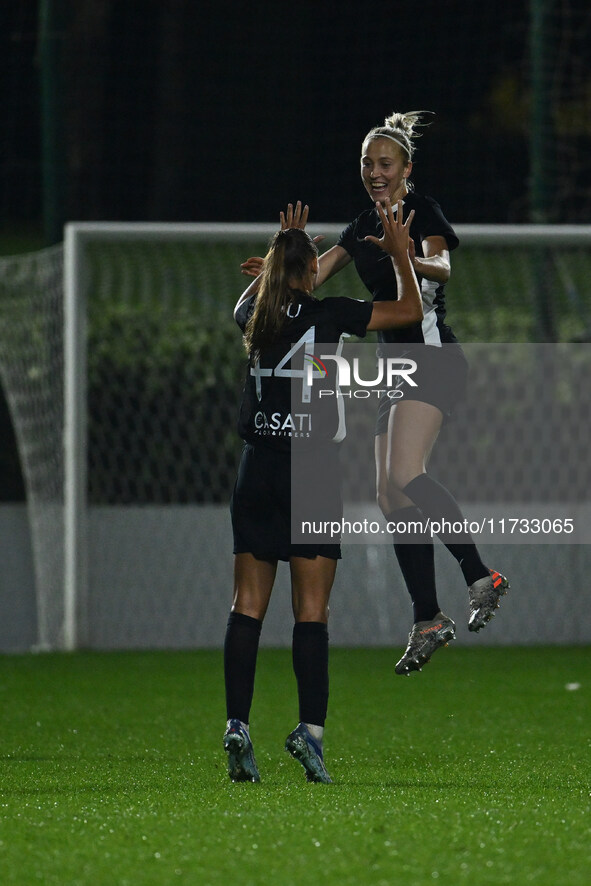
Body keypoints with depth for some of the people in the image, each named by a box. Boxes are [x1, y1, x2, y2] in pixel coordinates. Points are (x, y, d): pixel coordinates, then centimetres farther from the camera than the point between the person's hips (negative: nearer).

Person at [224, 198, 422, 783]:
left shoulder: (257, 318, 7)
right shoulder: (327, 314, -6)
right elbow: (410, 310, 2)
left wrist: (280, 249, 40)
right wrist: (399, 253, 17)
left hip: (257, 470, 4)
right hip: (312, 471, -4)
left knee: (247, 605, 5)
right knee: (311, 611, -4)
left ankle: (237, 726, -3)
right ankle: (310, 729, -12)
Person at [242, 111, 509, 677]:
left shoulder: (422, 212, -6)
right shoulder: (363, 227, 17)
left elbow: (442, 266, -26)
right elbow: (312, 275, 14)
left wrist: (411, 258, -48)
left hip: (431, 356, -9)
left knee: (404, 476, -25)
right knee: (391, 496, 2)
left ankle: (480, 576, -20)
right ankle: (427, 622, 4)